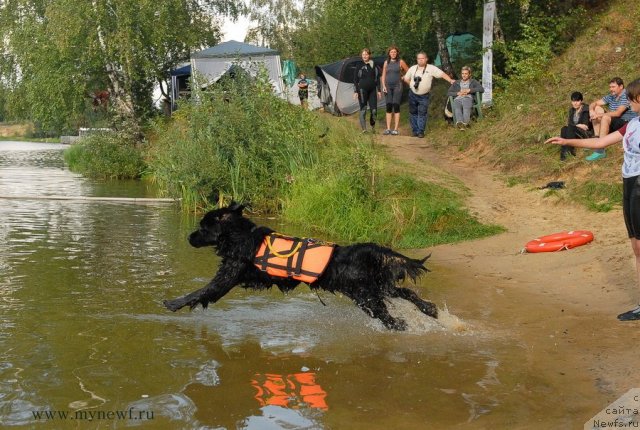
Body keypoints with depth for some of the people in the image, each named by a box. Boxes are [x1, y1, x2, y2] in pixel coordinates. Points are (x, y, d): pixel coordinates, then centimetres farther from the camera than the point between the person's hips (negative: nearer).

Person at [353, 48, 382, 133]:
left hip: (372, 90, 3)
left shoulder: (374, 66, 8)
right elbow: (355, 80, 1)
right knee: (363, 110, -4)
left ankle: (372, 127, 18)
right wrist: (356, 91, -6)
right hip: (362, 90, -3)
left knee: (374, 110, -1)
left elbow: (377, 78, 12)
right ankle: (364, 128, -2)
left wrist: (379, 90, 6)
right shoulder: (359, 66, 1)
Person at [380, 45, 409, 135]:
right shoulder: (386, 62, 9)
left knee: (396, 106, -8)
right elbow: (383, 75, 11)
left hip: (397, 86, -3)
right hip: (388, 86, 3)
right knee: (388, 107, 1)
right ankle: (388, 129, 3)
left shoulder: (400, 62, 0)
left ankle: (395, 129, -8)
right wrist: (383, 86, 1)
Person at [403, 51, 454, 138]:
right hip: (413, 94, 3)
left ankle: (421, 131, -1)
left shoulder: (431, 68, -6)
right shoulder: (412, 68, 5)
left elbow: (442, 74, -9)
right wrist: (412, 85, 6)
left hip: (424, 96, -3)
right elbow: (406, 79, 16)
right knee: (413, 113, 6)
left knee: (422, 114, -6)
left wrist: (450, 80, -19)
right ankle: (415, 131, 14)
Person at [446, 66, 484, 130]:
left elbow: (481, 89, 10)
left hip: (468, 98, -1)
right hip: (457, 99, 1)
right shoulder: (456, 83, 34)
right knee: (457, 108, -39)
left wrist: (469, 90, 0)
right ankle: (459, 122, -67)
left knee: (466, 108, -41)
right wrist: (458, 93, 3)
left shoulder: (473, 82, 28)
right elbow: (448, 93, 22)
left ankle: (465, 122, -67)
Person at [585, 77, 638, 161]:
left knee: (605, 117, -33)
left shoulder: (626, 96, -16)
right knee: (597, 108, 3)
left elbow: (617, 113, -27)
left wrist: (600, 115, -28)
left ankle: (600, 150, -36)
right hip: (614, 123, 9)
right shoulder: (611, 96, 8)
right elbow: (593, 104, 9)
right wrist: (591, 110, -15)